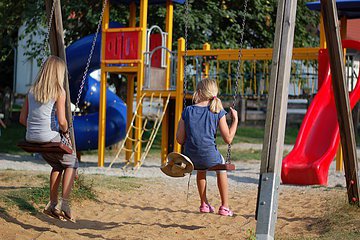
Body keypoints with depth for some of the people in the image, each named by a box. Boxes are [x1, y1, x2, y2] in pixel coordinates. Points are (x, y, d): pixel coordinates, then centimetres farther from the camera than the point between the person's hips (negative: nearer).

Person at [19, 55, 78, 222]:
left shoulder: (32, 91, 9)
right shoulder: (59, 92, -7)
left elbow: (23, 119, 9)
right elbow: (62, 121, -14)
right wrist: (66, 133, 4)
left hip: (31, 139, 6)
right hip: (50, 138, -6)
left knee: (58, 165, 29)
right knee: (71, 164, 19)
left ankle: (52, 204, 28)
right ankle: (63, 203, 6)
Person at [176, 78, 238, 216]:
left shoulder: (187, 111, -1)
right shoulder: (217, 112, -6)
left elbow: (180, 140, 0)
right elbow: (228, 139, -4)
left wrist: (180, 124, 19)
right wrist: (235, 119, 7)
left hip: (190, 159, 2)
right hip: (210, 158, -2)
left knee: (201, 167, 38)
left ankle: (204, 204, 44)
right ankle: (224, 207, 30)